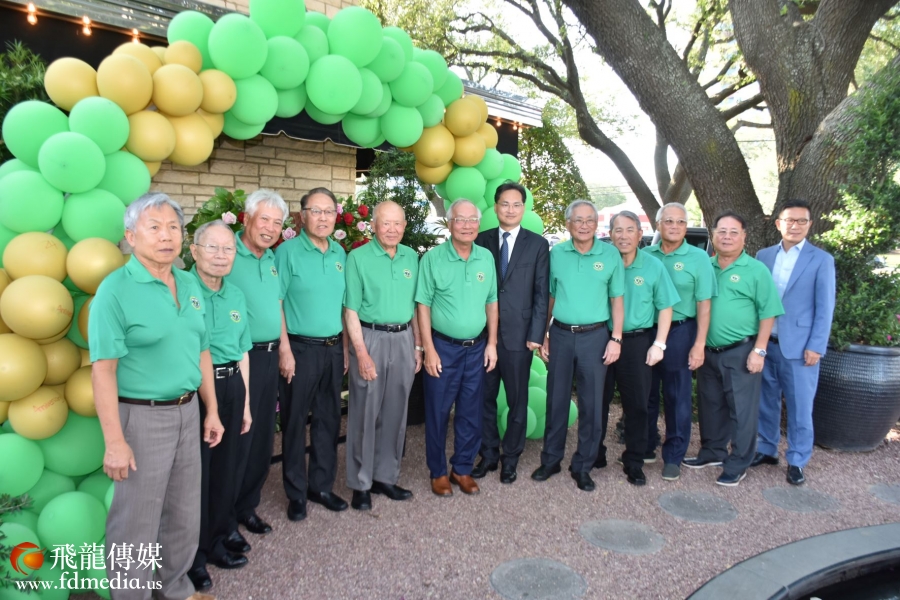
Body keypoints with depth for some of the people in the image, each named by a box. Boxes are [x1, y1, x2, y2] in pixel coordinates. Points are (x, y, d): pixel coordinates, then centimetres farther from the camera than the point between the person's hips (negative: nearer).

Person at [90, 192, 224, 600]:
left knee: (184, 514, 20)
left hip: (187, 413, 7)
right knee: (136, 523, 8)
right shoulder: (116, 289, -13)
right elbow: (103, 370, -17)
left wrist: (211, 410, 13)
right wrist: (115, 442, -20)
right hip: (141, 417, -6)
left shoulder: (190, 285, 6)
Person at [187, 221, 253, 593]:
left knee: (226, 468, 15)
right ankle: (193, 555, 24)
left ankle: (217, 543, 34)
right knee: (195, 471, 5)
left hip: (231, 388, 6)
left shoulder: (236, 296, 9)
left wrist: (245, 402, 15)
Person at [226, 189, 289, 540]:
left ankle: (247, 506, 32)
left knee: (263, 438, 15)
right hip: (240, 359, -7)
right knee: (237, 440, 1)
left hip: (270, 356, 7)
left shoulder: (272, 259, 12)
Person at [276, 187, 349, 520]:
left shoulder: (340, 253, 8)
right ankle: (296, 493, 20)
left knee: (328, 420, 13)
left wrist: (345, 347, 10)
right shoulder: (288, 251, -7)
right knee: (295, 422, 6)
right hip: (301, 348, -5)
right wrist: (285, 350, -14)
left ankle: (321, 486, 28)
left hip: (333, 348, 5)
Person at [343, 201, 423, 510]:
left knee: (395, 413, 11)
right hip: (370, 338, -4)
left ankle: (386, 477, 26)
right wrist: (362, 353, -14)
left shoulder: (412, 257, 8)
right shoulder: (358, 257, -5)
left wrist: (418, 346, 9)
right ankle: (361, 483, 17)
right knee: (365, 413, 3)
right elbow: (351, 310, -8)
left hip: (404, 340, 4)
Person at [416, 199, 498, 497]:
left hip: (477, 348, 4)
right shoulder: (433, 258, -8)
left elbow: (492, 302, 9)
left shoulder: (486, 258, 4)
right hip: (443, 347, -3)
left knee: (471, 413, 12)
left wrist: (492, 343, 5)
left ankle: (463, 469, 28)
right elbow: (423, 305, -8)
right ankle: (438, 472, 24)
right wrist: (429, 349, -11)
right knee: (437, 413, 7)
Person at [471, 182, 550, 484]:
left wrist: (536, 334, -7)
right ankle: (488, 455, 26)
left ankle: (510, 459, 25)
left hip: (519, 335, -1)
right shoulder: (481, 240, 6)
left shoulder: (538, 244, 2)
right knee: (485, 397, 10)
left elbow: (542, 293, -1)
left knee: (517, 400, 9)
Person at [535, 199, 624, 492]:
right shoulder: (556, 254, 2)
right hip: (560, 335, 1)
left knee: (592, 404, 5)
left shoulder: (611, 254, -1)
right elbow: (549, 297, 8)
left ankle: (583, 466, 20)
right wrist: (544, 334, 6)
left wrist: (616, 338, -5)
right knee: (556, 400, 11)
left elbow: (617, 300, 1)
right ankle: (551, 459, 25)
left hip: (595, 336, -1)